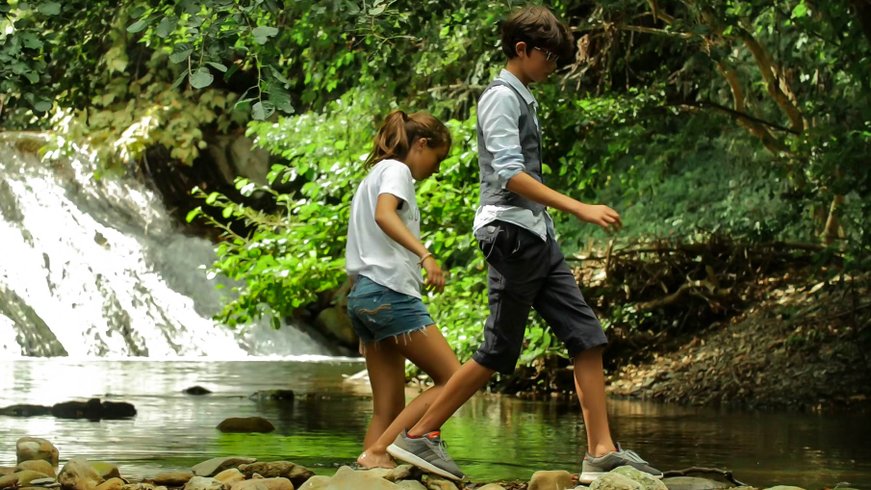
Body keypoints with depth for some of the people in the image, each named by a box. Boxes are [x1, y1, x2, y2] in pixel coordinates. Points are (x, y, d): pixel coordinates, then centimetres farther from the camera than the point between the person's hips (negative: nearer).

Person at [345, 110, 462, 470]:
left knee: (389, 409, 4)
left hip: (362, 295, 10)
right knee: (452, 380, -9)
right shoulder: (396, 170, -2)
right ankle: (376, 452, -18)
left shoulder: (374, 176, 26)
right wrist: (425, 254, -35)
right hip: (390, 292, -10)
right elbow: (384, 215, -23)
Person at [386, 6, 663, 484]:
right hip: (512, 232, -9)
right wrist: (580, 209, -24)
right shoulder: (501, 96, -9)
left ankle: (601, 452, -4)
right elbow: (509, 175, -20)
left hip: (536, 237, 9)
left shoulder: (521, 100, 20)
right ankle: (418, 436, 1)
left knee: (586, 336, 0)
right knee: (499, 351, -7)